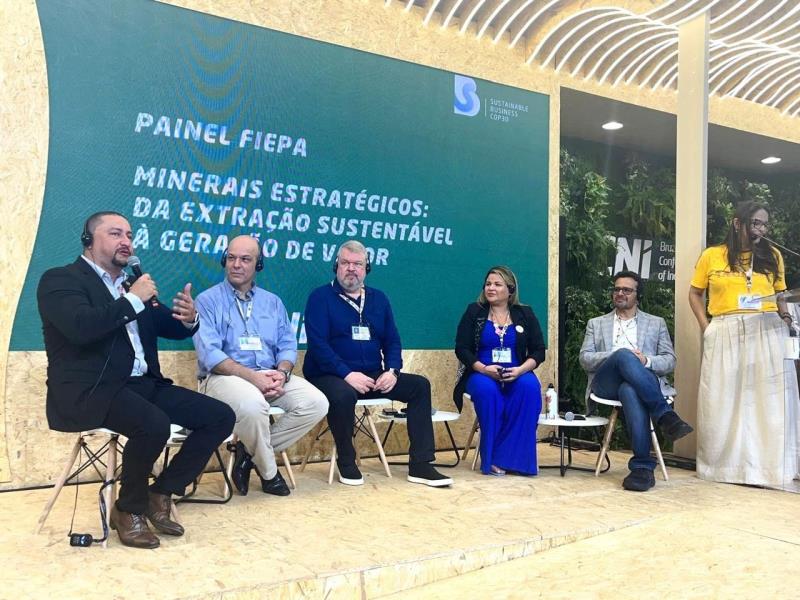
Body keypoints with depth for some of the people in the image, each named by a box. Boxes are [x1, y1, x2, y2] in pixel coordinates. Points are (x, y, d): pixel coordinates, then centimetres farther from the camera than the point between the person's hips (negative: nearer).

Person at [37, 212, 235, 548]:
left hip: (143, 385, 7)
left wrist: (188, 318, -5)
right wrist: (133, 299, -15)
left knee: (220, 417, -6)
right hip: (90, 391, -7)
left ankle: (160, 494, 6)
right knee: (154, 424, -34)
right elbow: (81, 327, -23)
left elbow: (172, 329, 19)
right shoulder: (60, 279, -2)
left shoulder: (132, 283, 19)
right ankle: (128, 509, -6)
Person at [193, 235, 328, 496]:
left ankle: (251, 451, -4)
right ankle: (268, 471, -8)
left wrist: (281, 373, -13)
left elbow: (287, 345, 10)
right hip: (225, 376, -5)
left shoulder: (272, 302, 17)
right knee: (253, 404, -38)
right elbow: (209, 353, -11)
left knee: (316, 402, -18)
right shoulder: (208, 300, 2)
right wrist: (252, 376, -21)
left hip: (270, 376, 5)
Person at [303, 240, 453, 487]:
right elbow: (318, 344, -13)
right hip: (331, 376, -5)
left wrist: (392, 370, -7)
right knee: (342, 394, -38)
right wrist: (347, 374, -24)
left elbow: (392, 340, 13)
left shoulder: (379, 298, 15)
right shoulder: (321, 298, -2)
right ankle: (346, 462, -13)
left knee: (420, 385, -9)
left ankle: (420, 465, -9)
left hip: (373, 376, 6)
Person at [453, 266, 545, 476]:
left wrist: (520, 370, -15)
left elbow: (538, 351, 5)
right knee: (487, 390, -35)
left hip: (516, 374, 1)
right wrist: (484, 368, -17)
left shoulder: (525, 314, 9)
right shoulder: (474, 312, 6)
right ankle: (491, 459, -24)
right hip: (481, 374, -1)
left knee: (530, 387, -32)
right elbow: (462, 349, 1)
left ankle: (518, 456, -23)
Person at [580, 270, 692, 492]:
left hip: (635, 383, 0)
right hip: (607, 384, 0)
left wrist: (646, 361, -11)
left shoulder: (656, 323, 24)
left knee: (630, 391, -41)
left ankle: (642, 467, -42)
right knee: (624, 355, -36)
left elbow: (670, 361, 13)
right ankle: (664, 415, -40)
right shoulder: (596, 324, 24)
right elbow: (585, 359, 9)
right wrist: (618, 355, -9)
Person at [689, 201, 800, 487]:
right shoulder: (712, 256, 5)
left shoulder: (772, 255, 10)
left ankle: (767, 465, 9)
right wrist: (706, 326, 0)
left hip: (767, 333, 1)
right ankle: (724, 463, 16)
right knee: (723, 401, 4)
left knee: (767, 401, 1)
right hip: (725, 335, -1)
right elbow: (695, 294, 11)